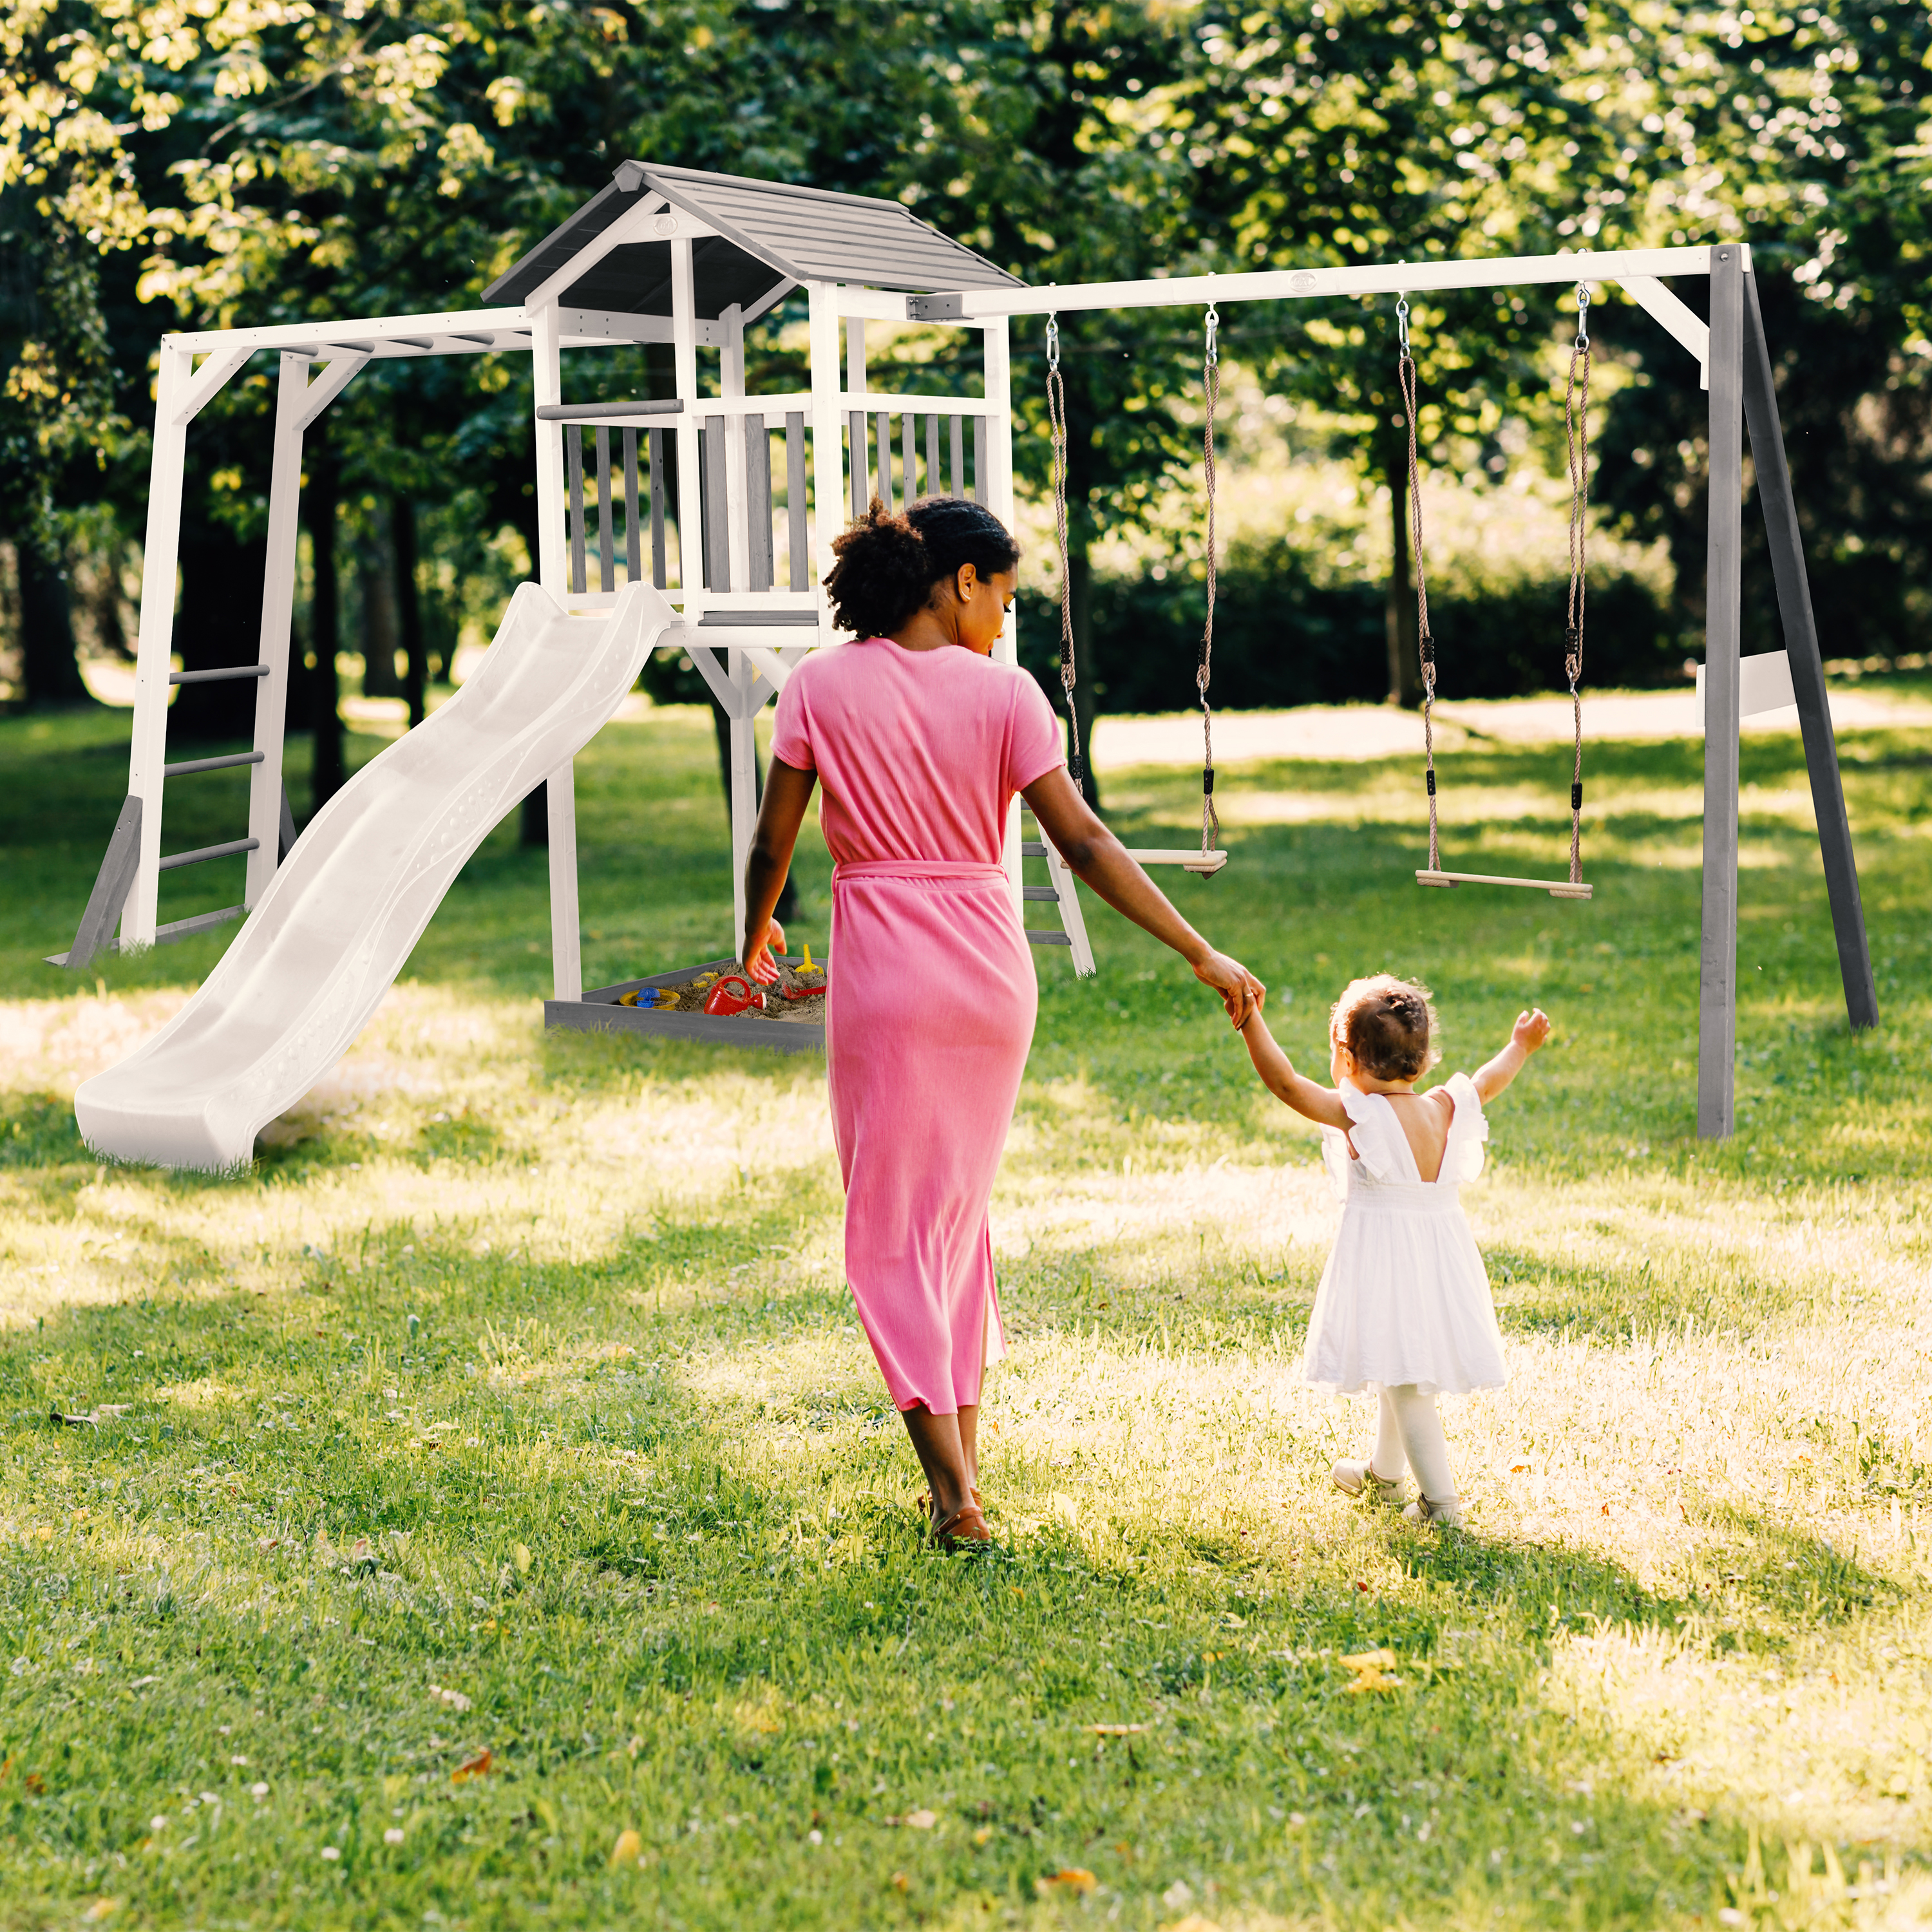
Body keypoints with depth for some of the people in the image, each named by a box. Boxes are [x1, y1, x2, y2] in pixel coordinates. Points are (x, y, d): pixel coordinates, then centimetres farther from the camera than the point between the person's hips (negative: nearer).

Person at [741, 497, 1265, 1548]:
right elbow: (1084, 844, -7)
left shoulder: (821, 685, -4)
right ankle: (963, 1453, 24)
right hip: (991, 965, 2)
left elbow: (772, 842, 0)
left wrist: (755, 936, 20)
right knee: (960, 1207, 19)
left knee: (891, 1226, 4)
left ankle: (953, 1490, -3)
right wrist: (1201, 954, -3)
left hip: (883, 968, -2)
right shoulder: (1003, 692, -4)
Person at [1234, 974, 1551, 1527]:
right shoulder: (1446, 1109, 1)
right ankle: (1382, 1471, 43)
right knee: (1402, 1371, 24)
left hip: (1383, 1253, -7)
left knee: (1404, 1380, -3)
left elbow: (1284, 1082, -22)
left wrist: (1249, 1020, -22)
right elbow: (1487, 1083, 20)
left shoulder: (1357, 1114, -17)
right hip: (1441, 1250, 7)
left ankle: (1440, 1498, -6)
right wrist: (1520, 1048, 38)